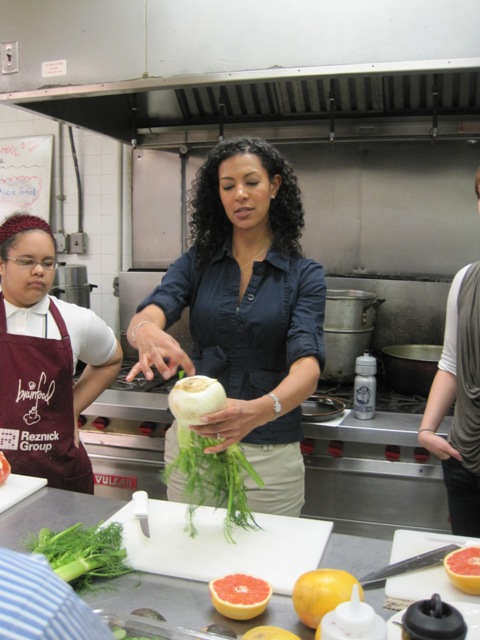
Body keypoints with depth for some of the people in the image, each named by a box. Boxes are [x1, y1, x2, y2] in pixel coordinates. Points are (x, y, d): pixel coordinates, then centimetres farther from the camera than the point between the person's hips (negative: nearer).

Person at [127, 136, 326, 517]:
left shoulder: (304, 275, -7)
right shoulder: (197, 262, 0)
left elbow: (307, 367, -20)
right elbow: (144, 318, -16)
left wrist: (259, 410, -41)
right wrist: (148, 333, -41)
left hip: (269, 452, -2)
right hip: (192, 439, 2)